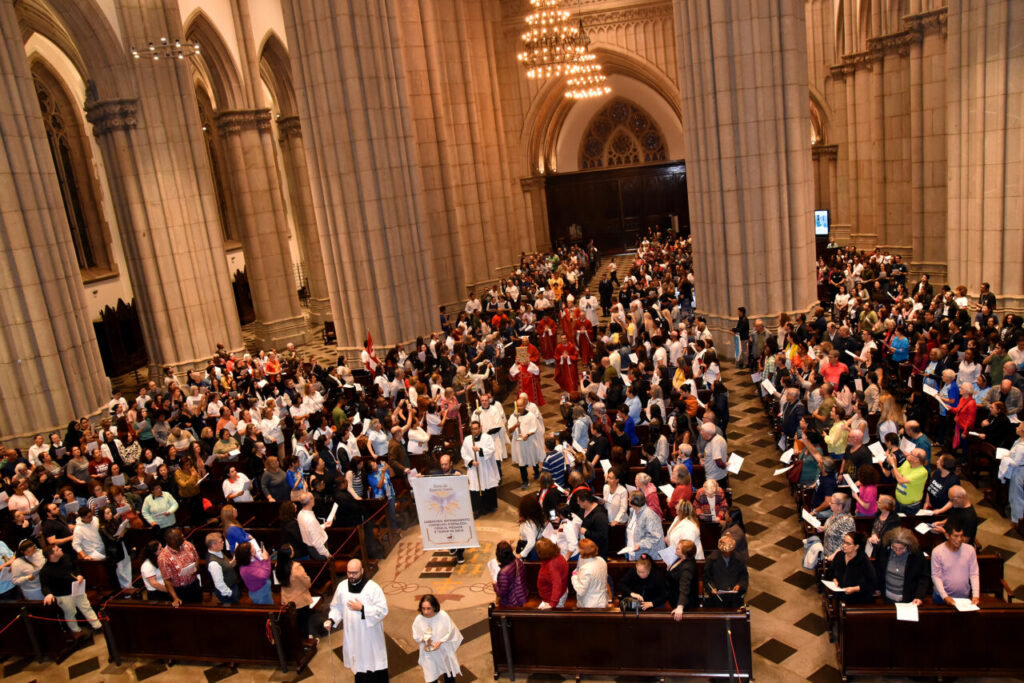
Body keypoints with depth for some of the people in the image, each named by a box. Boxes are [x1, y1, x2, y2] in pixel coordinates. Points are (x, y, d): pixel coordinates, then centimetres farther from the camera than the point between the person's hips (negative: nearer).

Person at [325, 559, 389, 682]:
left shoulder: (373, 587, -20)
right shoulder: (342, 586, -6)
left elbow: (383, 610, -20)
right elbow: (337, 607, 6)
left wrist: (362, 608, -26)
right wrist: (331, 620, -11)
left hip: (370, 634, -4)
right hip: (352, 634, 4)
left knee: (373, 662, 7)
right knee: (358, 661, 19)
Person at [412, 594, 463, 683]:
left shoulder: (443, 616, -25)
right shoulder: (418, 619, -21)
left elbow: (451, 632, -13)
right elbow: (416, 636, -6)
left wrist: (440, 642, -23)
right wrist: (424, 639, -25)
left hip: (445, 651, 0)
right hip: (429, 654, 0)